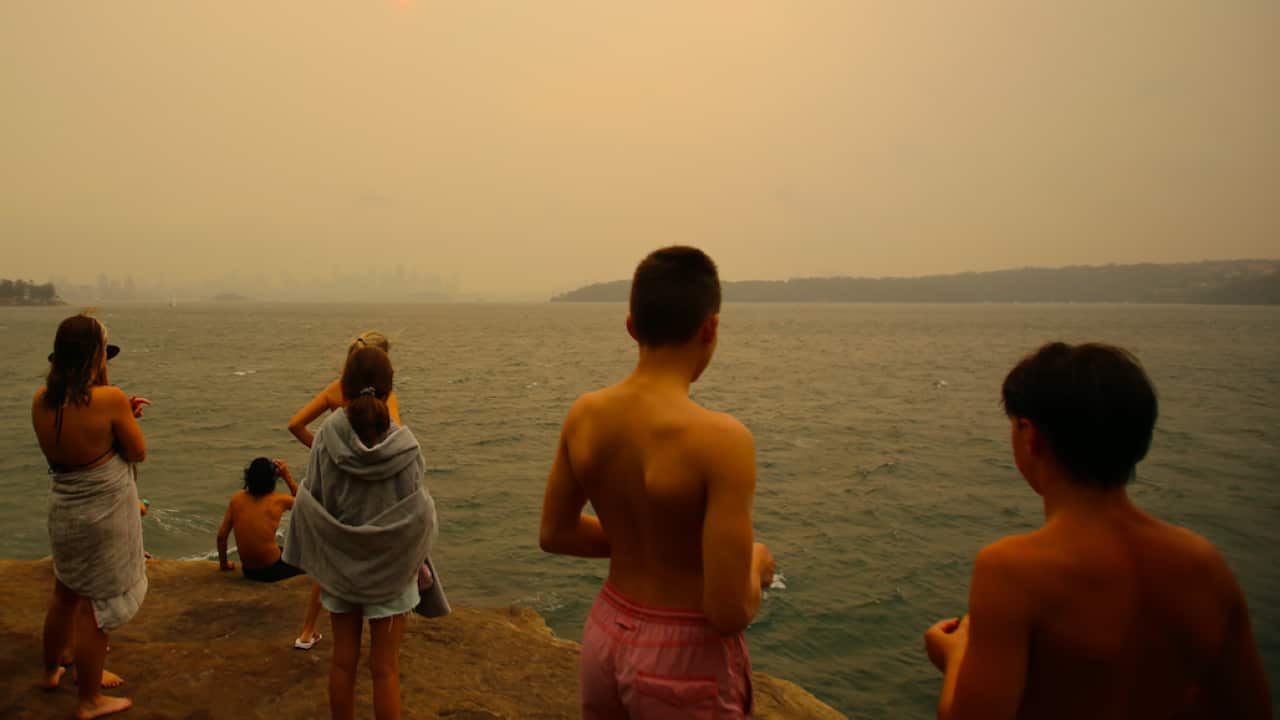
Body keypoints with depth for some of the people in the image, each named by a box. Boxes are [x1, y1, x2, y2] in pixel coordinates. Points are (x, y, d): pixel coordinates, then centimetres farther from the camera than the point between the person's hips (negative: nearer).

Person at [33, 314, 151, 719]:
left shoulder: (42, 400, -3)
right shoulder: (110, 399, -22)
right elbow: (138, 452, -11)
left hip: (63, 510, 7)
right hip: (105, 513, -7)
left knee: (65, 596, 28)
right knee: (96, 607, 7)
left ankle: (52, 670, 49)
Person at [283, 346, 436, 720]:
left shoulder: (327, 436, -14)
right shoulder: (403, 445, -19)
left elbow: (310, 503, -7)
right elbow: (417, 515, -12)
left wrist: (318, 558, 7)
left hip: (340, 563, 2)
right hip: (389, 567, -2)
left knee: (343, 661, 17)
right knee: (385, 668, 9)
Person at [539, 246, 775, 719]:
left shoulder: (584, 415, -8)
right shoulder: (721, 439, -26)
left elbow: (554, 534, 5)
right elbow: (730, 613, -24)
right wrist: (754, 565, -4)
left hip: (606, 639, 5)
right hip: (685, 663, -5)